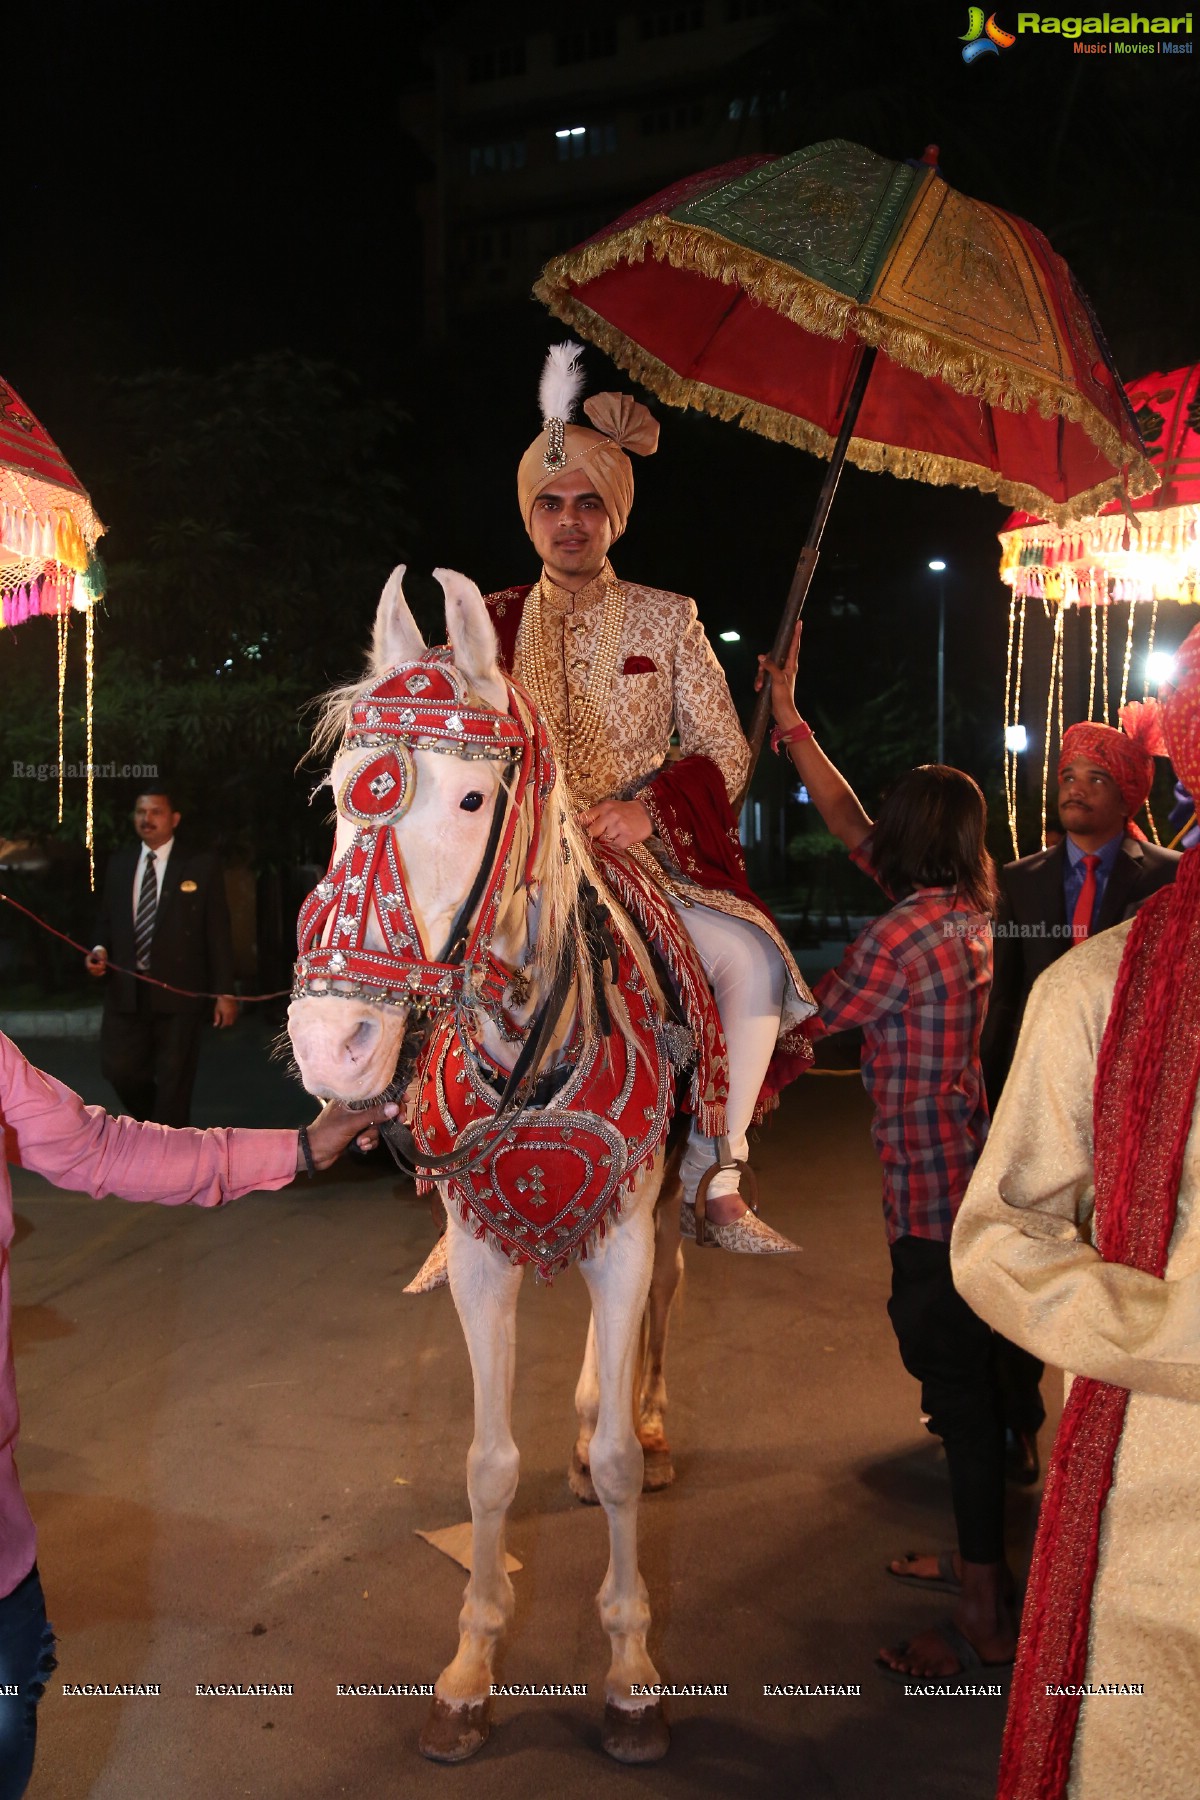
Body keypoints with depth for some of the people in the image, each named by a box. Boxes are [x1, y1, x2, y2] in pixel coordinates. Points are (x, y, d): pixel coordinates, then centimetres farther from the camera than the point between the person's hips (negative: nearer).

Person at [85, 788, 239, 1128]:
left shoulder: (201, 866, 0)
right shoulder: (118, 864, 12)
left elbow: (218, 933, -2)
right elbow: (106, 920, 19)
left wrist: (225, 993, -6)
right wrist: (100, 949, -4)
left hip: (178, 992, -3)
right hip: (126, 989, 4)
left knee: (173, 1080, 2)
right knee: (119, 1069, 2)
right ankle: (151, 1117, 31)